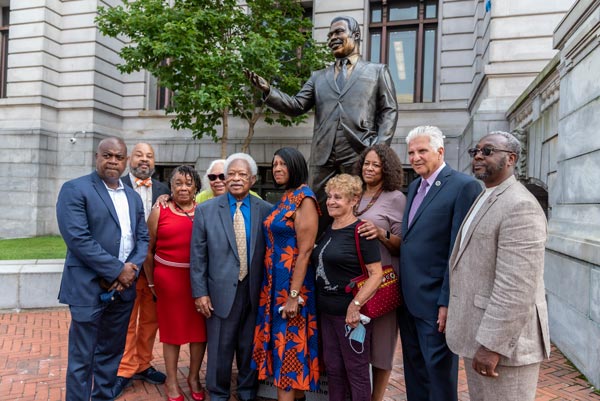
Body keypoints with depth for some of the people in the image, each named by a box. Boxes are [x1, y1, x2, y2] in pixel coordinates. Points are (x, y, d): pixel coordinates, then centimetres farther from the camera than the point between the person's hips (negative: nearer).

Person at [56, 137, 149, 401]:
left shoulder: (133, 197, 13)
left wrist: (132, 268, -9)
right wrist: (117, 270, -16)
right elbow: (78, 238, -17)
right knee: (82, 358, 4)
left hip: (123, 288, 6)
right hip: (89, 288, -6)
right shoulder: (75, 189, -7)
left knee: (111, 353, 17)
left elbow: (142, 238, 10)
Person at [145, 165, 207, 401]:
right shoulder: (159, 212, 0)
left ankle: (194, 377, 31)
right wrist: (152, 283, 5)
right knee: (172, 329, 12)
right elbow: (148, 250, 4)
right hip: (168, 279, -1)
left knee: (200, 329, 9)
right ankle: (171, 381, 30)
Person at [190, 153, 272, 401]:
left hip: (256, 293, 1)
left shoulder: (266, 210, 0)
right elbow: (198, 255, -1)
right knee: (220, 349, 11)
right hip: (221, 292, -1)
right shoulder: (205, 210, -1)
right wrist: (200, 292, -4)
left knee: (250, 348, 15)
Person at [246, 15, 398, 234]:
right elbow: (297, 105, 11)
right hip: (323, 157, 3)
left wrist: (378, 148, -6)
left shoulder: (377, 71, 15)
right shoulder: (318, 77, 22)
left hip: (360, 155, -3)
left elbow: (389, 111, 8)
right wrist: (267, 90, -5)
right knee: (318, 214, 4)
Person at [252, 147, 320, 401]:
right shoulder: (285, 200, 12)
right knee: (282, 341, 16)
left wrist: (294, 294, -21)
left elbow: (305, 250, -19)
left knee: (288, 345, -1)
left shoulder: (304, 199, -14)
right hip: (275, 282, 9)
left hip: (292, 283, -9)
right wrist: (272, 285, 13)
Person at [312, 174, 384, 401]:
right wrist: (321, 301, 12)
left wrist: (355, 305, -24)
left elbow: (377, 274, -17)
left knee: (356, 371, 7)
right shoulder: (327, 230, 8)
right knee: (333, 368, 16)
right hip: (327, 310, 7)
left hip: (350, 313, -7)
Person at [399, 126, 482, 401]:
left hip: (435, 300, -8)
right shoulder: (414, 186, 13)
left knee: (439, 372, 8)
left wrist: (447, 302, -18)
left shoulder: (464, 186, -13)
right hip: (408, 297, 8)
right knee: (414, 369, 20)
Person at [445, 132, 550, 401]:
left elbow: (516, 288, -25)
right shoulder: (485, 200, 13)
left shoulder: (520, 206, -19)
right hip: (478, 331, 9)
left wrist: (492, 344, -24)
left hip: (501, 337, -9)